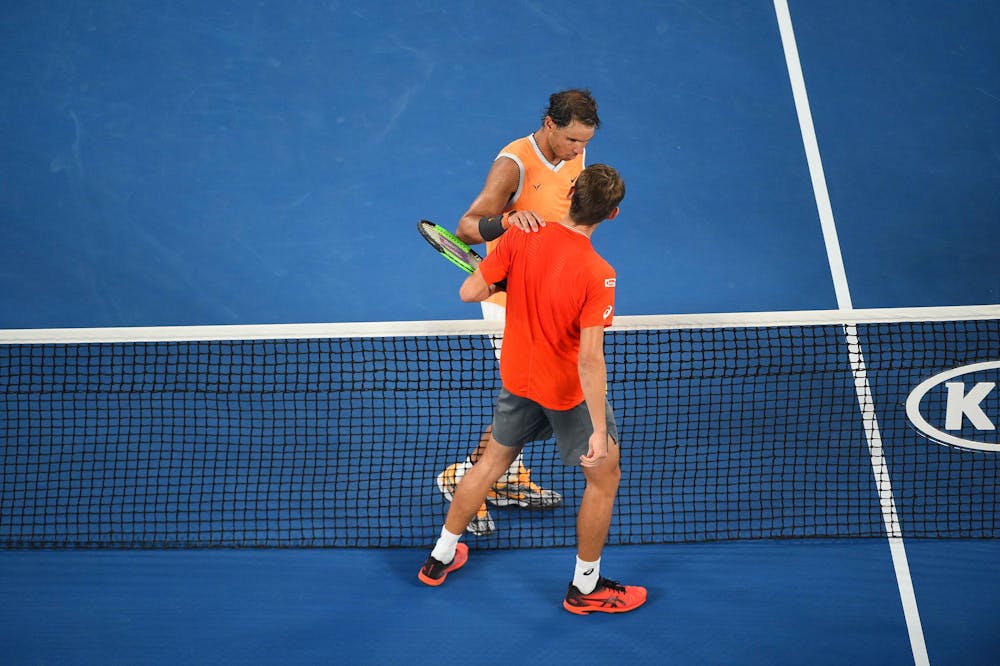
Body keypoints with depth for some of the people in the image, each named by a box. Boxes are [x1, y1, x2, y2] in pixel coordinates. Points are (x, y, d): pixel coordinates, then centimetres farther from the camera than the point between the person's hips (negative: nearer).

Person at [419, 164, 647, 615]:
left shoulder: (519, 238, -15)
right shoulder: (596, 275, -29)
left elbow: (469, 293, -9)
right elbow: (590, 359, -30)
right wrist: (599, 430, -26)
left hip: (516, 378, 6)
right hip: (569, 392, -5)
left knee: (493, 461, 25)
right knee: (604, 477, 15)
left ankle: (441, 557, 38)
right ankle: (585, 586, 27)